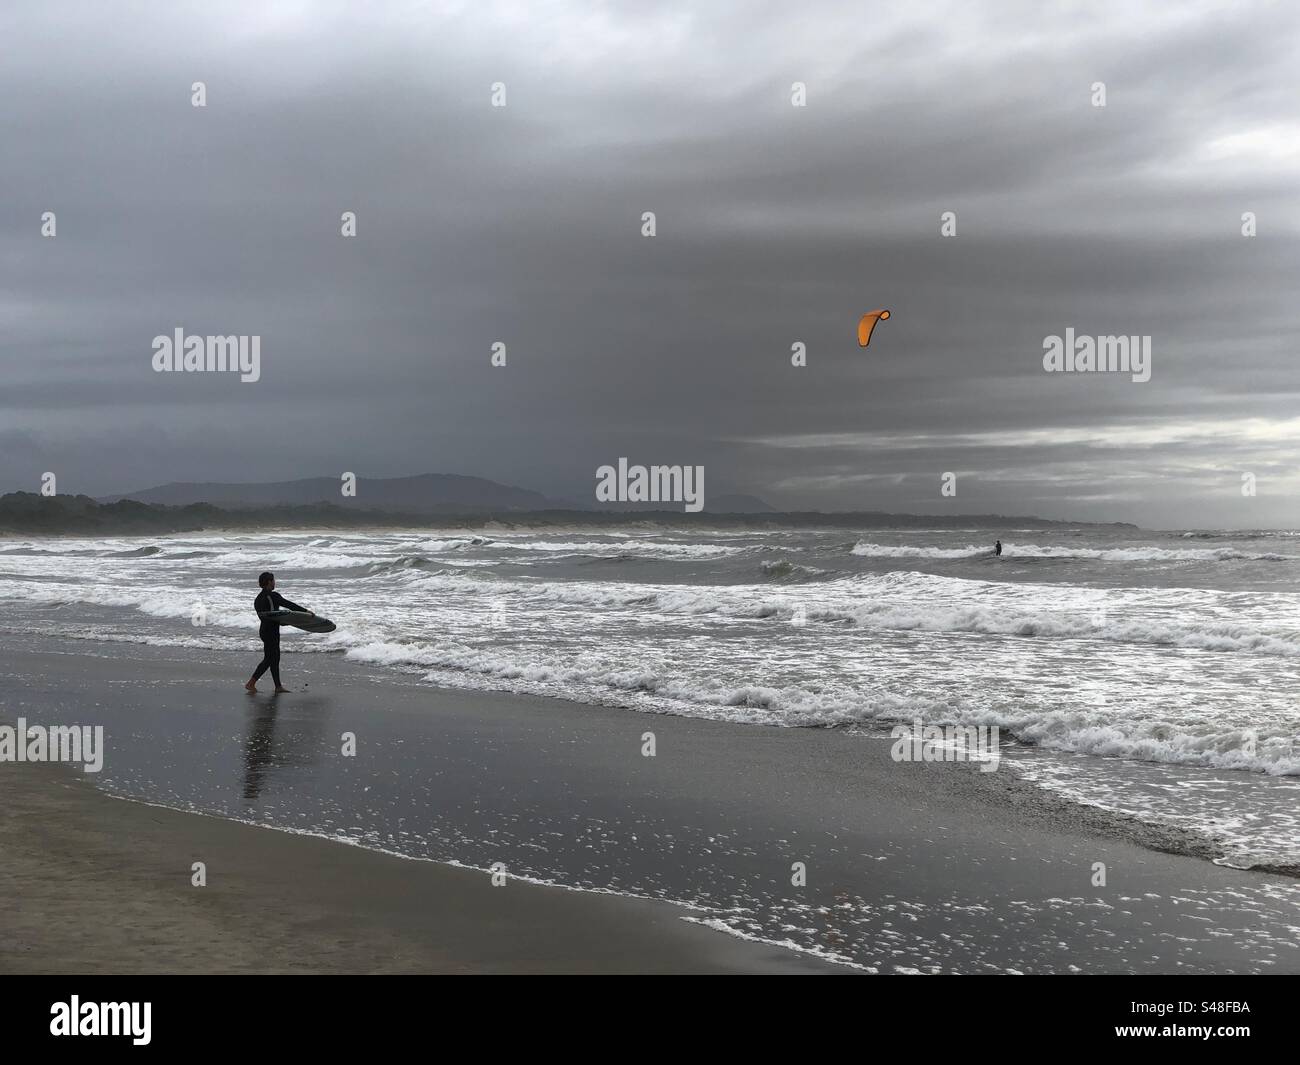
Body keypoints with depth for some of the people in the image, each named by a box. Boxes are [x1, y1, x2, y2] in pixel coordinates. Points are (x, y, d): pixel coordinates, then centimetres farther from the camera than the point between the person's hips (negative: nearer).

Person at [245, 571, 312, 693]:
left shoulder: (258, 598, 11)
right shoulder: (273, 596, -15)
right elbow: (289, 605, -14)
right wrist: (305, 611, -8)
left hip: (264, 629, 9)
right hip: (270, 632, -9)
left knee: (275, 659, 12)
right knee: (268, 659, -3)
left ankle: (278, 686, 14)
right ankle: (251, 683, -3)